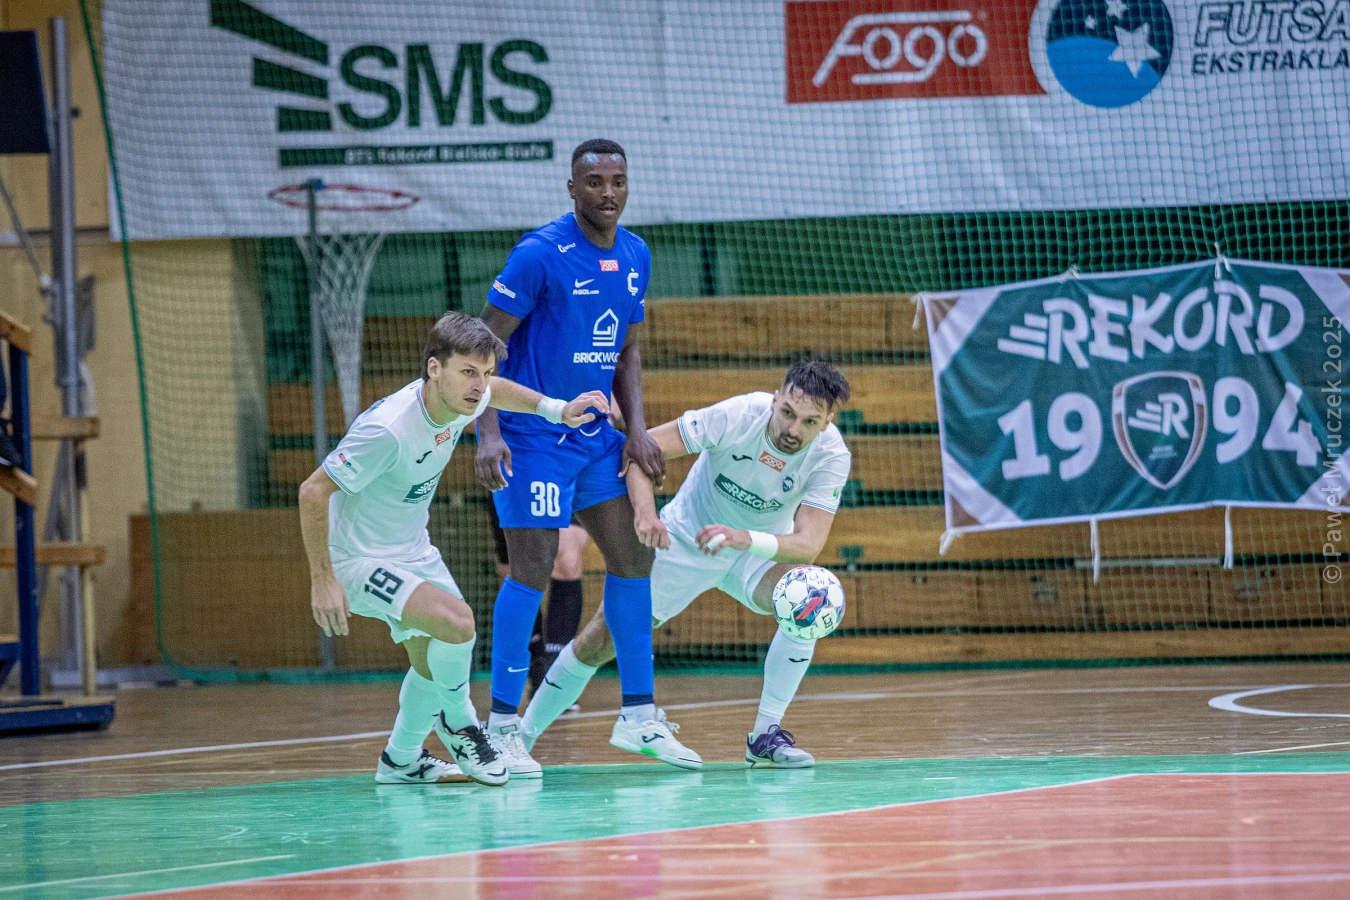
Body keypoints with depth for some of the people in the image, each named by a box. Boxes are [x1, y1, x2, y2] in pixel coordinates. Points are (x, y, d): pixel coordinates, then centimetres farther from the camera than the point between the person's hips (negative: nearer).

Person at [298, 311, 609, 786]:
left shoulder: (460, 399, -10)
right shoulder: (389, 430, -34)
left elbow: (495, 391, 18)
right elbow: (313, 492, -27)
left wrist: (555, 409, 7)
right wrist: (322, 579, -24)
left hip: (414, 551, 9)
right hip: (360, 561, -9)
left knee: (434, 661, 19)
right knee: (455, 621, -27)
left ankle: (401, 761, 42)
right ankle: (457, 720, 1)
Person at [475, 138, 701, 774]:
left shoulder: (635, 256, 6)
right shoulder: (540, 254, -16)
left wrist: (637, 428, 4)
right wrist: (489, 432, -24)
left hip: (595, 435, 7)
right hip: (532, 435, -7)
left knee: (632, 556, 6)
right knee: (532, 571, -9)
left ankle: (638, 715, 14)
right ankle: (502, 727, -2)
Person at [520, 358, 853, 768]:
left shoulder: (831, 456, -26)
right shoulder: (738, 415, -29)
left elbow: (808, 544, -34)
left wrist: (746, 539, -52)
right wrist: (645, 511, -45)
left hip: (761, 550, 1)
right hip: (685, 539, -1)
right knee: (599, 641, -5)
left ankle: (766, 734, -20)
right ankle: (522, 734, 15)